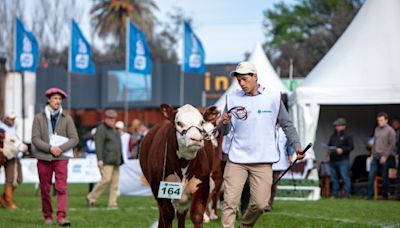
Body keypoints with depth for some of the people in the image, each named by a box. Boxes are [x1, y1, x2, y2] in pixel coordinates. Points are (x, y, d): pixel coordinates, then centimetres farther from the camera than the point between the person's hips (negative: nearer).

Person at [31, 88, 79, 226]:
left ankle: (61, 217, -18)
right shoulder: (39, 118, 3)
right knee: (45, 190, 6)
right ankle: (48, 217, 18)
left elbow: (74, 139, 0)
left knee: (61, 189, -12)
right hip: (43, 158, 1)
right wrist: (50, 148, -17)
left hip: (61, 158, -1)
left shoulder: (67, 119, 5)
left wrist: (61, 148, -15)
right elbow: (35, 139, -4)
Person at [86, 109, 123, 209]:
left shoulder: (114, 130, 20)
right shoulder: (101, 129, -7)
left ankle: (112, 204, 1)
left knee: (115, 182, 2)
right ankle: (91, 198, -1)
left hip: (115, 161, 9)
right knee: (106, 179, -16)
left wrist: (120, 159, 22)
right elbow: (99, 145, -15)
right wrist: (100, 159, -22)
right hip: (106, 161, -9)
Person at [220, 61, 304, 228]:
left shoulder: (273, 97, 1)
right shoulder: (233, 99, 5)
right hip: (236, 158, 1)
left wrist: (297, 145, -2)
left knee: (260, 204, -1)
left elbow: (287, 124, 8)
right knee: (230, 202, -7)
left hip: (262, 161, -1)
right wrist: (225, 123, -15)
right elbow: (225, 131, 7)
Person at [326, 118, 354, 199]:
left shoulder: (347, 136, 0)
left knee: (345, 177, -9)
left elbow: (351, 147, -7)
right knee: (334, 178, 9)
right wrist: (329, 154, 9)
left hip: (343, 161, -6)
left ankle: (347, 195, -7)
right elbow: (329, 146, 26)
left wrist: (342, 150, -20)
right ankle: (335, 194, 15)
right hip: (333, 161, 6)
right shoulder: (333, 136, 18)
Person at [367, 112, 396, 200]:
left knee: (385, 177, 1)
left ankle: (385, 195, 9)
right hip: (375, 156, 6)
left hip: (384, 157, -6)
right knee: (371, 176, 0)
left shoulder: (390, 131, -6)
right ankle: (369, 195, 1)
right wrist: (372, 154, 11)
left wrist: (385, 156, -14)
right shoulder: (377, 129, 14)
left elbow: (392, 145, -10)